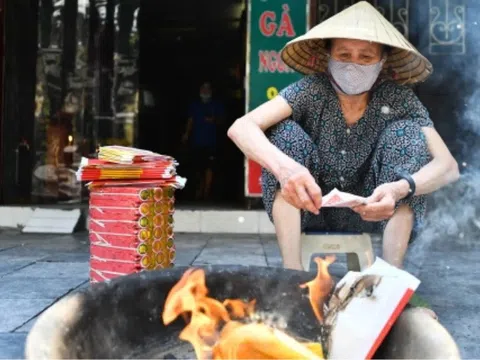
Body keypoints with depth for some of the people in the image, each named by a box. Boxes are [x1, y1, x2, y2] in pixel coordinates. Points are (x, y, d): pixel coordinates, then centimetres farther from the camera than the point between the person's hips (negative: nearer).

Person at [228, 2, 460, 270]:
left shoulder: (397, 98, -14)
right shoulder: (311, 91, -17)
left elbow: (448, 166, -23)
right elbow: (240, 128, -31)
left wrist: (400, 189, -45)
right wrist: (284, 167, -51)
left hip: (370, 210, 1)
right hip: (311, 207, 0)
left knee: (406, 131, -19)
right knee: (286, 131, -23)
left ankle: (392, 270, -23)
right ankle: (292, 269, -27)